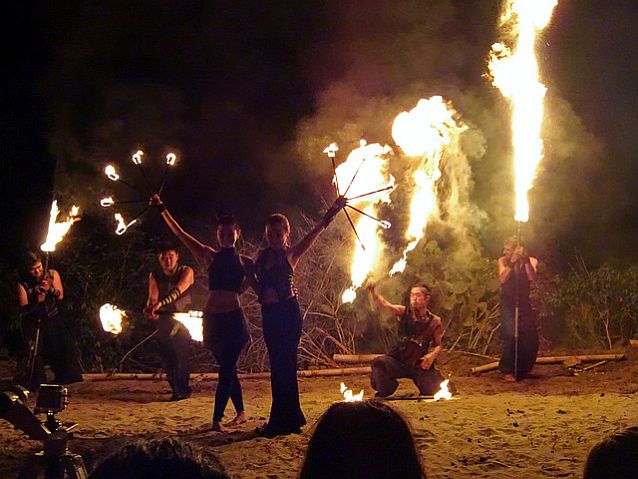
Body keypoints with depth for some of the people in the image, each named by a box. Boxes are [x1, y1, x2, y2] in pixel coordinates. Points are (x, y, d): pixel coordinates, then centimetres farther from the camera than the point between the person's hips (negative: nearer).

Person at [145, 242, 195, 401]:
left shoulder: (186, 272, -13)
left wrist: (160, 303, -47)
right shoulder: (154, 275, -3)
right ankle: (177, 389, 13)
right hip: (164, 320, 3)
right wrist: (150, 309, -40)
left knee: (182, 354, -11)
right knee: (167, 356, 2)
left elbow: (178, 291, -30)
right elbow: (152, 297, -15)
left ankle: (182, 389, -3)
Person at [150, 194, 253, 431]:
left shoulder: (245, 262, 8)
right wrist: (163, 209, 5)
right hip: (213, 318, 2)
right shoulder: (210, 256, 9)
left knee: (226, 370, -10)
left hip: (234, 318, -2)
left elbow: (255, 287, 14)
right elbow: (179, 233, 8)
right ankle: (240, 413, 22)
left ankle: (217, 419, -13)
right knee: (228, 369, 10)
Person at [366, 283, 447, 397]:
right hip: (398, 361, 0)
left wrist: (432, 355, -17)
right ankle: (384, 394, -4)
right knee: (379, 362, -31)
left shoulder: (434, 321, -3)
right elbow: (384, 305, -20)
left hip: (420, 365, 0)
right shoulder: (403, 312, -4)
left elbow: (438, 345, 6)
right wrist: (373, 291, -39)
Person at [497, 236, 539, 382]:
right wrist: (512, 263, -21)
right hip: (508, 305, -2)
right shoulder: (503, 261, 2)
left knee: (530, 339, -1)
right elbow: (502, 279, -13)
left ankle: (520, 370, 19)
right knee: (510, 336, -18)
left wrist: (526, 260, -26)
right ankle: (507, 371, -8)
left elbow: (532, 277, -17)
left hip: (524, 304, 2)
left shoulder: (531, 261, 1)